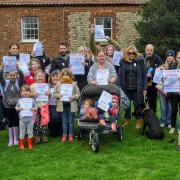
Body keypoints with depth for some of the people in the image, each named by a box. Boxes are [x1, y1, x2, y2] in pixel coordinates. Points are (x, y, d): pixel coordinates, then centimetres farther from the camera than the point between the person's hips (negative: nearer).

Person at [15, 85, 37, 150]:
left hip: (30, 118, 0)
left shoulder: (32, 100, -1)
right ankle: (21, 145, 19)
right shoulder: (19, 100, 1)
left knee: (30, 132, 8)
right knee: (22, 132, 8)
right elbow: (16, 107, 6)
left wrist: (33, 109, -18)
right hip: (22, 119, 0)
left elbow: (36, 106, 2)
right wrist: (19, 108, -15)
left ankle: (30, 144, 21)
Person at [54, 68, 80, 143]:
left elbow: (78, 93, -2)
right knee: (64, 121, 11)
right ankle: (64, 135, 20)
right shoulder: (59, 84, 3)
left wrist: (73, 97, -19)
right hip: (63, 105, 2)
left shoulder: (74, 84, -2)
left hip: (71, 105, -2)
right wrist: (58, 95, -15)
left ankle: (71, 135, 17)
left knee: (71, 121, 7)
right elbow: (55, 93, 6)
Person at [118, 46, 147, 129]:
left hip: (137, 88, -2)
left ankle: (139, 121, 21)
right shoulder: (123, 62, 4)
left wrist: (145, 88, -5)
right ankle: (127, 120, 28)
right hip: (126, 88, 2)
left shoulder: (140, 61, -1)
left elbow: (144, 75, -1)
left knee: (137, 105, 5)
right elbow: (120, 76, 5)